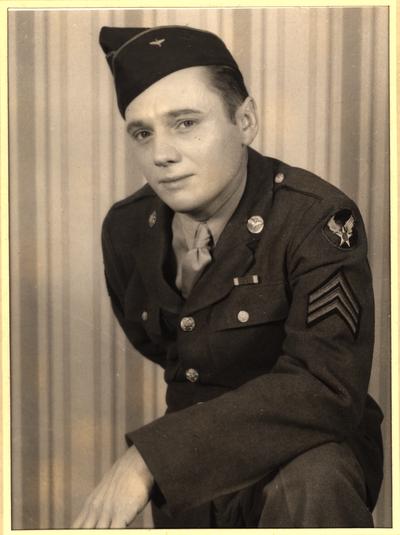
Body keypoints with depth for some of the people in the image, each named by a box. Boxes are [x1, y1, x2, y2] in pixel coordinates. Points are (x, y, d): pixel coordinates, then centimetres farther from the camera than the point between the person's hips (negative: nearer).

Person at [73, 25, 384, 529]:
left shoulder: (317, 219, -21)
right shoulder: (127, 228, -2)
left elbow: (326, 387, -31)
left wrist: (152, 456, -35)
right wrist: (183, 278, -1)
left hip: (308, 455, -5)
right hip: (188, 469, 6)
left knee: (310, 486, -36)